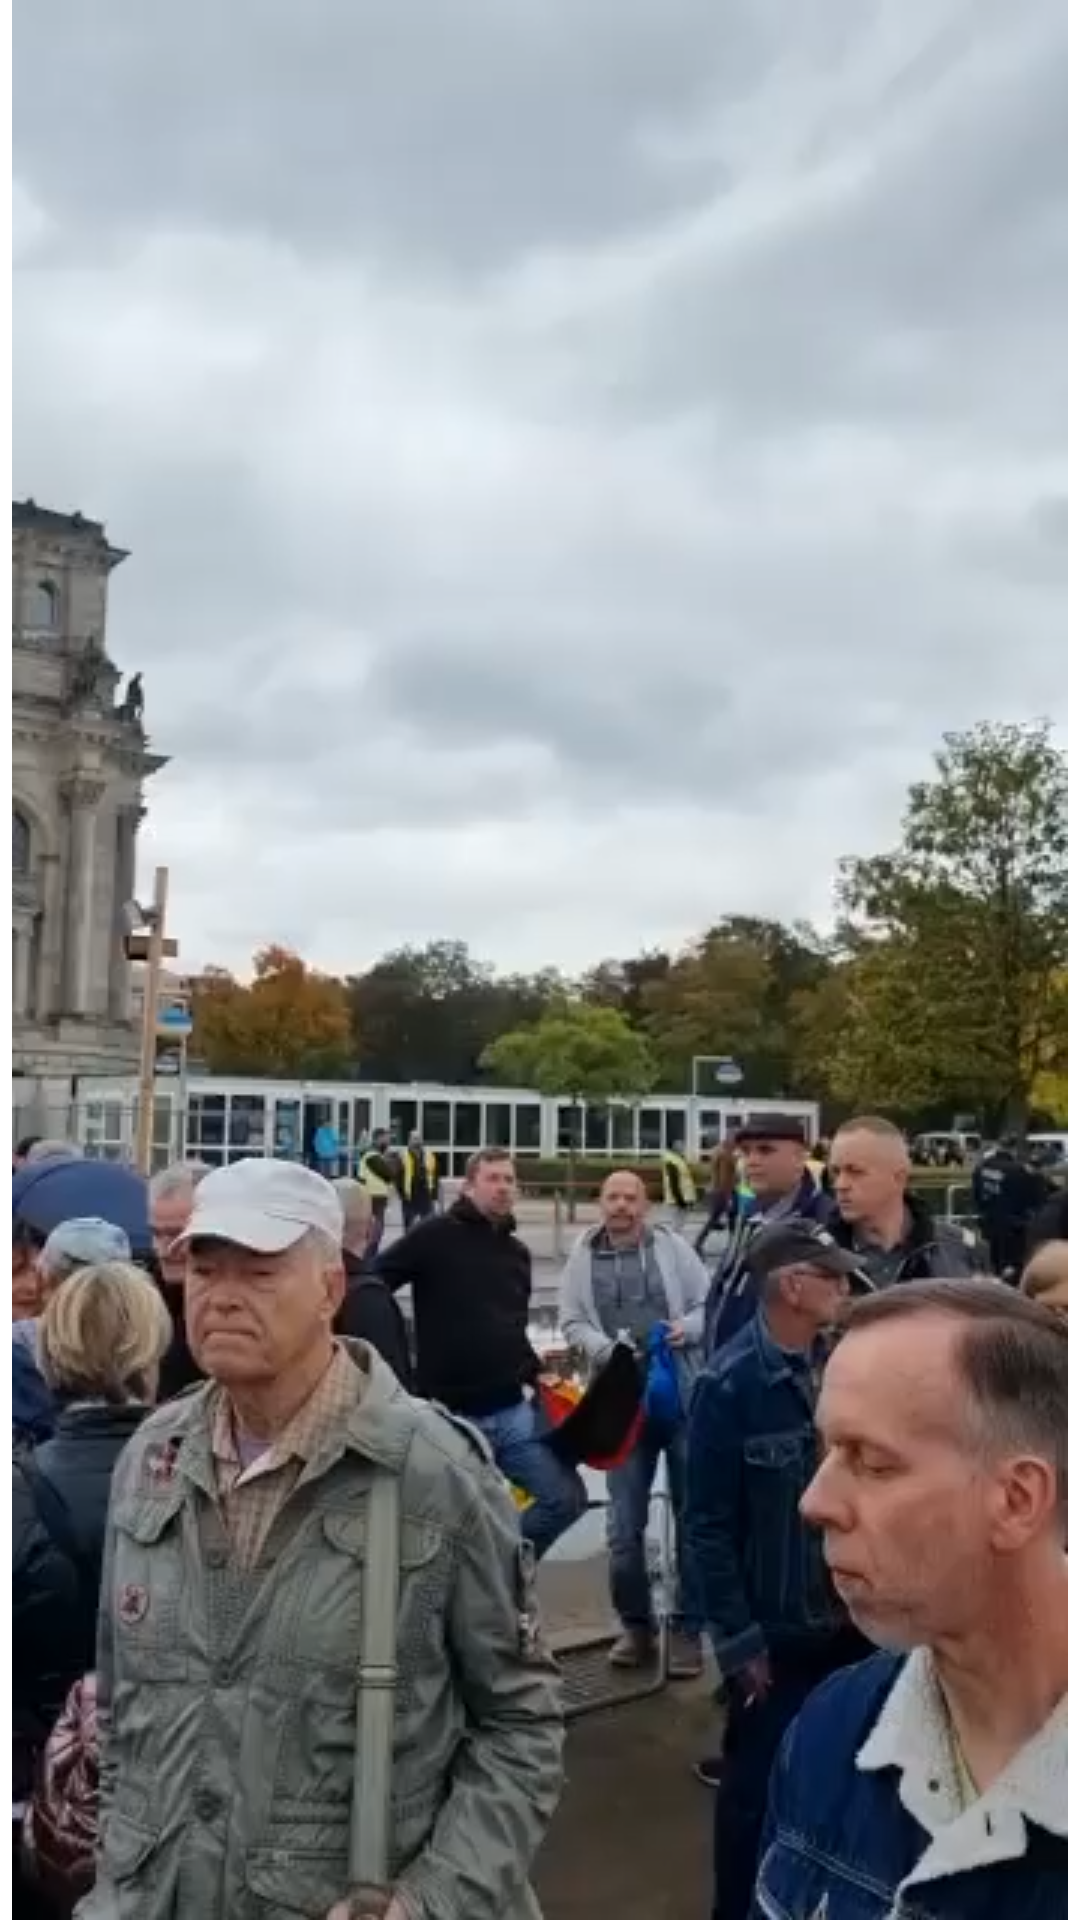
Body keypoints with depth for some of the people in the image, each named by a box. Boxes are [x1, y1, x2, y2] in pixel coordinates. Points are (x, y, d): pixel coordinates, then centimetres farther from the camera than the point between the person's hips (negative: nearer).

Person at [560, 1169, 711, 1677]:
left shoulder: (671, 1246, 1)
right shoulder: (583, 1257, 6)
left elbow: (708, 1303, 5)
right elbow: (571, 1321, 4)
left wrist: (687, 1328, -15)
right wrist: (608, 1350, -14)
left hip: (685, 1397, -1)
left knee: (692, 1515, 5)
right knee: (624, 1524, 8)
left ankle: (687, 1628, 18)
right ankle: (635, 1625, 25)